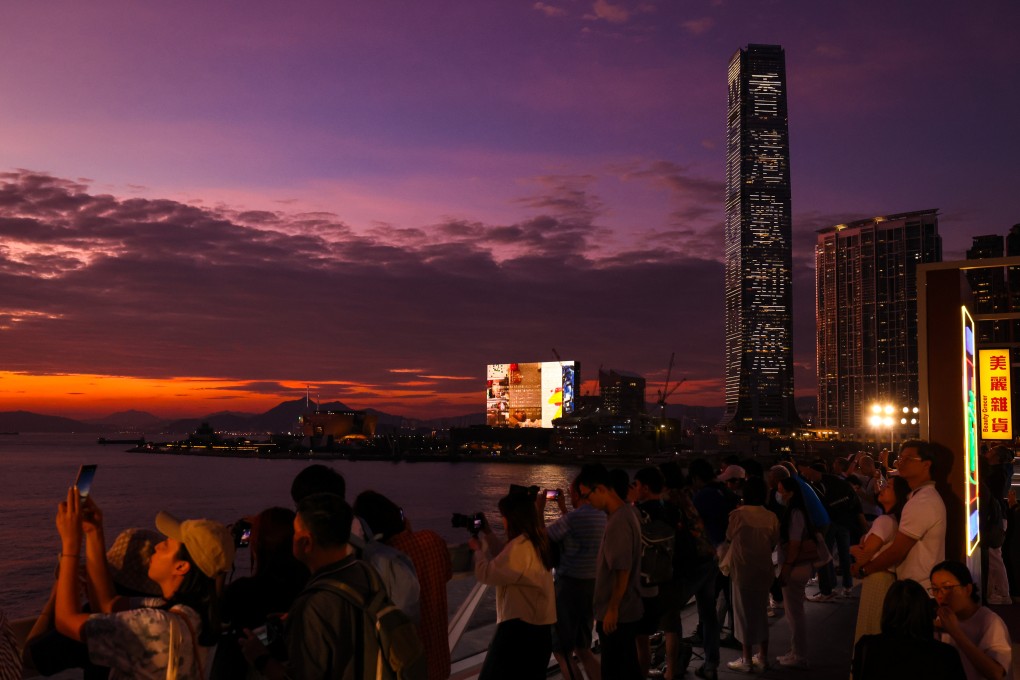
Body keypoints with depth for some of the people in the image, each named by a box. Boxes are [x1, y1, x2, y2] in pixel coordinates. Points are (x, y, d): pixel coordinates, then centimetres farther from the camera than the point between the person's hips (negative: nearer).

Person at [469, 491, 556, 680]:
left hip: (519, 626, -10)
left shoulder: (520, 545, -22)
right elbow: (506, 560, 21)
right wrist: (487, 533, 18)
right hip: (538, 625, 10)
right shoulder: (536, 542, 9)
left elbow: (485, 574, -17)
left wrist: (478, 549, 1)